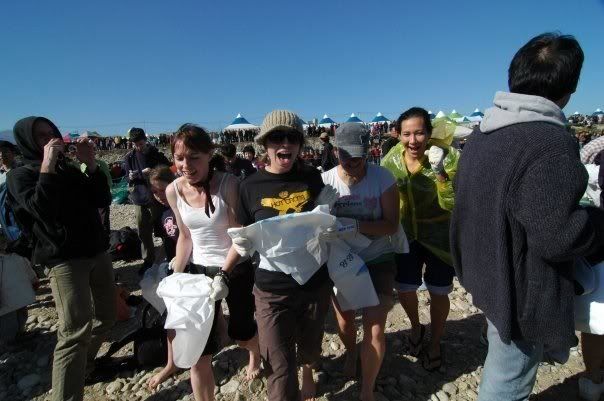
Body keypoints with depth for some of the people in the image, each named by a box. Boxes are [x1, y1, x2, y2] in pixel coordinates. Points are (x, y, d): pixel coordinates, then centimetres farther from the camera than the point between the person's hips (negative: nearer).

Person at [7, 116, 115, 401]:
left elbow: (103, 201, 4)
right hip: (64, 259, -6)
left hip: (98, 252, 6)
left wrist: (90, 164, -6)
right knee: (76, 331, -16)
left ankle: (84, 363, 35)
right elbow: (42, 210, -20)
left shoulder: (71, 170, 15)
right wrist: (47, 165, -20)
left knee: (106, 317, 13)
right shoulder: (20, 175, -1)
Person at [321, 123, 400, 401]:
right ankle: (351, 353, 56)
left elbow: (392, 225, -18)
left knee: (374, 329, -7)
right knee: (344, 321, 19)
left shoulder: (382, 178, -16)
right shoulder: (325, 180, -13)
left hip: (377, 260, -1)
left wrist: (356, 224, -33)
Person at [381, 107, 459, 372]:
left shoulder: (448, 157, -20)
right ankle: (416, 328, 44)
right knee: (404, 289, 10)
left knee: (438, 294, 12)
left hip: (440, 236, -2)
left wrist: (439, 171, -37)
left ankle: (435, 343, 38)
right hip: (406, 234, 3)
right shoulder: (391, 160, -10)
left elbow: (454, 204, -28)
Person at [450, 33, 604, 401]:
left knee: (500, 369, 29)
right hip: (522, 291, -8)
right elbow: (557, 236, -26)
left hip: (489, 275, 9)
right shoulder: (551, 143, -24)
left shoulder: (482, 133, 5)